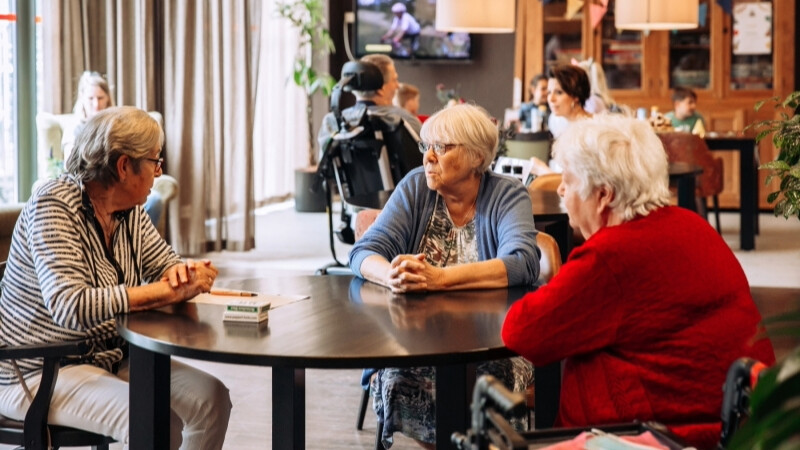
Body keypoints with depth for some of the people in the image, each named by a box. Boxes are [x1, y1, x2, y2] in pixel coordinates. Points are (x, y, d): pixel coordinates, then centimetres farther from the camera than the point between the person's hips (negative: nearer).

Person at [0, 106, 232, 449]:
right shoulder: (53, 205, -20)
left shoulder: (130, 210, 4)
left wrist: (182, 274, -15)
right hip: (39, 372, -8)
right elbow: (70, 307, -31)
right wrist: (169, 292, -31)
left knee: (212, 399, -8)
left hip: (111, 359, 8)